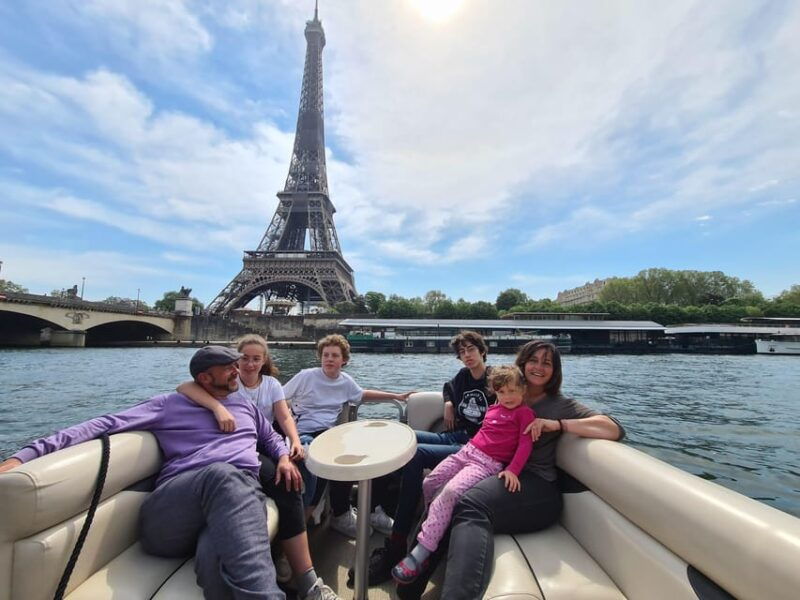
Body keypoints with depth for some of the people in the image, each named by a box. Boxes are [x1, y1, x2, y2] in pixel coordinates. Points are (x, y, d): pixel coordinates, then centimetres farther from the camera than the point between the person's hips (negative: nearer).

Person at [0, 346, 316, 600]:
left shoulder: (245, 406, 28)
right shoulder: (170, 404, 15)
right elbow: (106, 424, 5)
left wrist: (284, 456, 16)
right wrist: (27, 453, -8)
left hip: (241, 496, 2)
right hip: (175, 507, -2)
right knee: (223, 474, -41)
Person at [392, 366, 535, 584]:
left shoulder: (525, 413, -3)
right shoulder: (493, 409, 17)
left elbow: (525, 445, -10)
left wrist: (512, 470, -20)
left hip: (487, 464, -8)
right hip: (466, 452, 8)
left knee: (450, 492, -27)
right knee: (428, 484, 2)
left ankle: (420, 553, -22)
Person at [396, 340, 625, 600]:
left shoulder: (561, 405, 8)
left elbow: (615, 429, -6)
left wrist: (557, 424, -17)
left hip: (535, 483, -4)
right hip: (494, 471, 4)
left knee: (470, 505, -36)